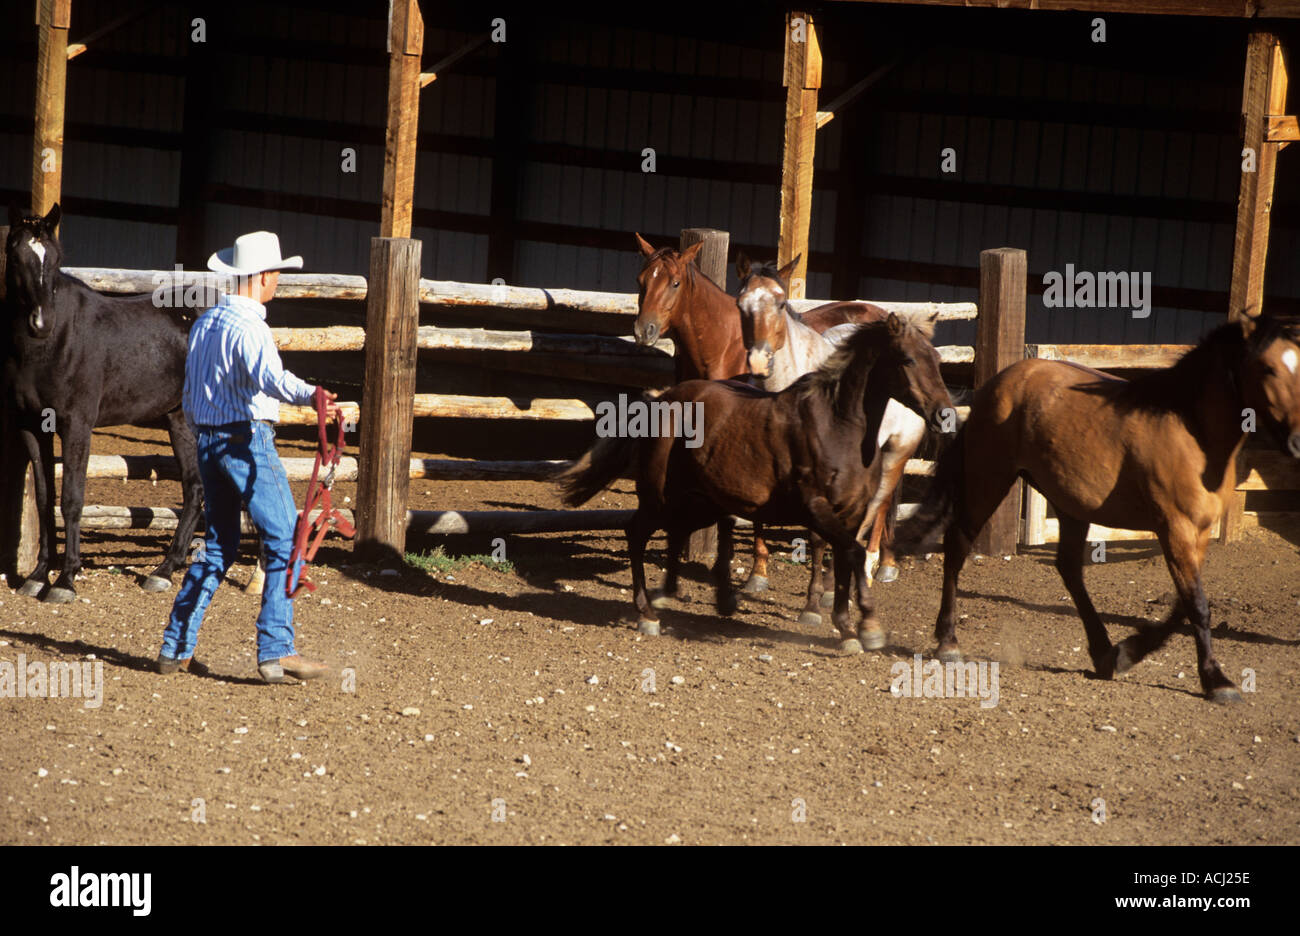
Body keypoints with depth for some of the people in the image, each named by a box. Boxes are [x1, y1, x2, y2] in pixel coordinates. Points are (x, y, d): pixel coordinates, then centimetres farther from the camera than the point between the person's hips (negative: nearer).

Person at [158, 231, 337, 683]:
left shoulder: (204, 323, 13)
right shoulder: (248, 326, -14)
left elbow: (190, 395, 22)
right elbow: (270, 377, -34)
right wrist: (309, 394, -49)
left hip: (207, 441, 9)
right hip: (248, 440, -9)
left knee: (219, 545, 16)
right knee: (285, 541, -5)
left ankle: (176, 648, 14)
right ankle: (275, 650, -11)